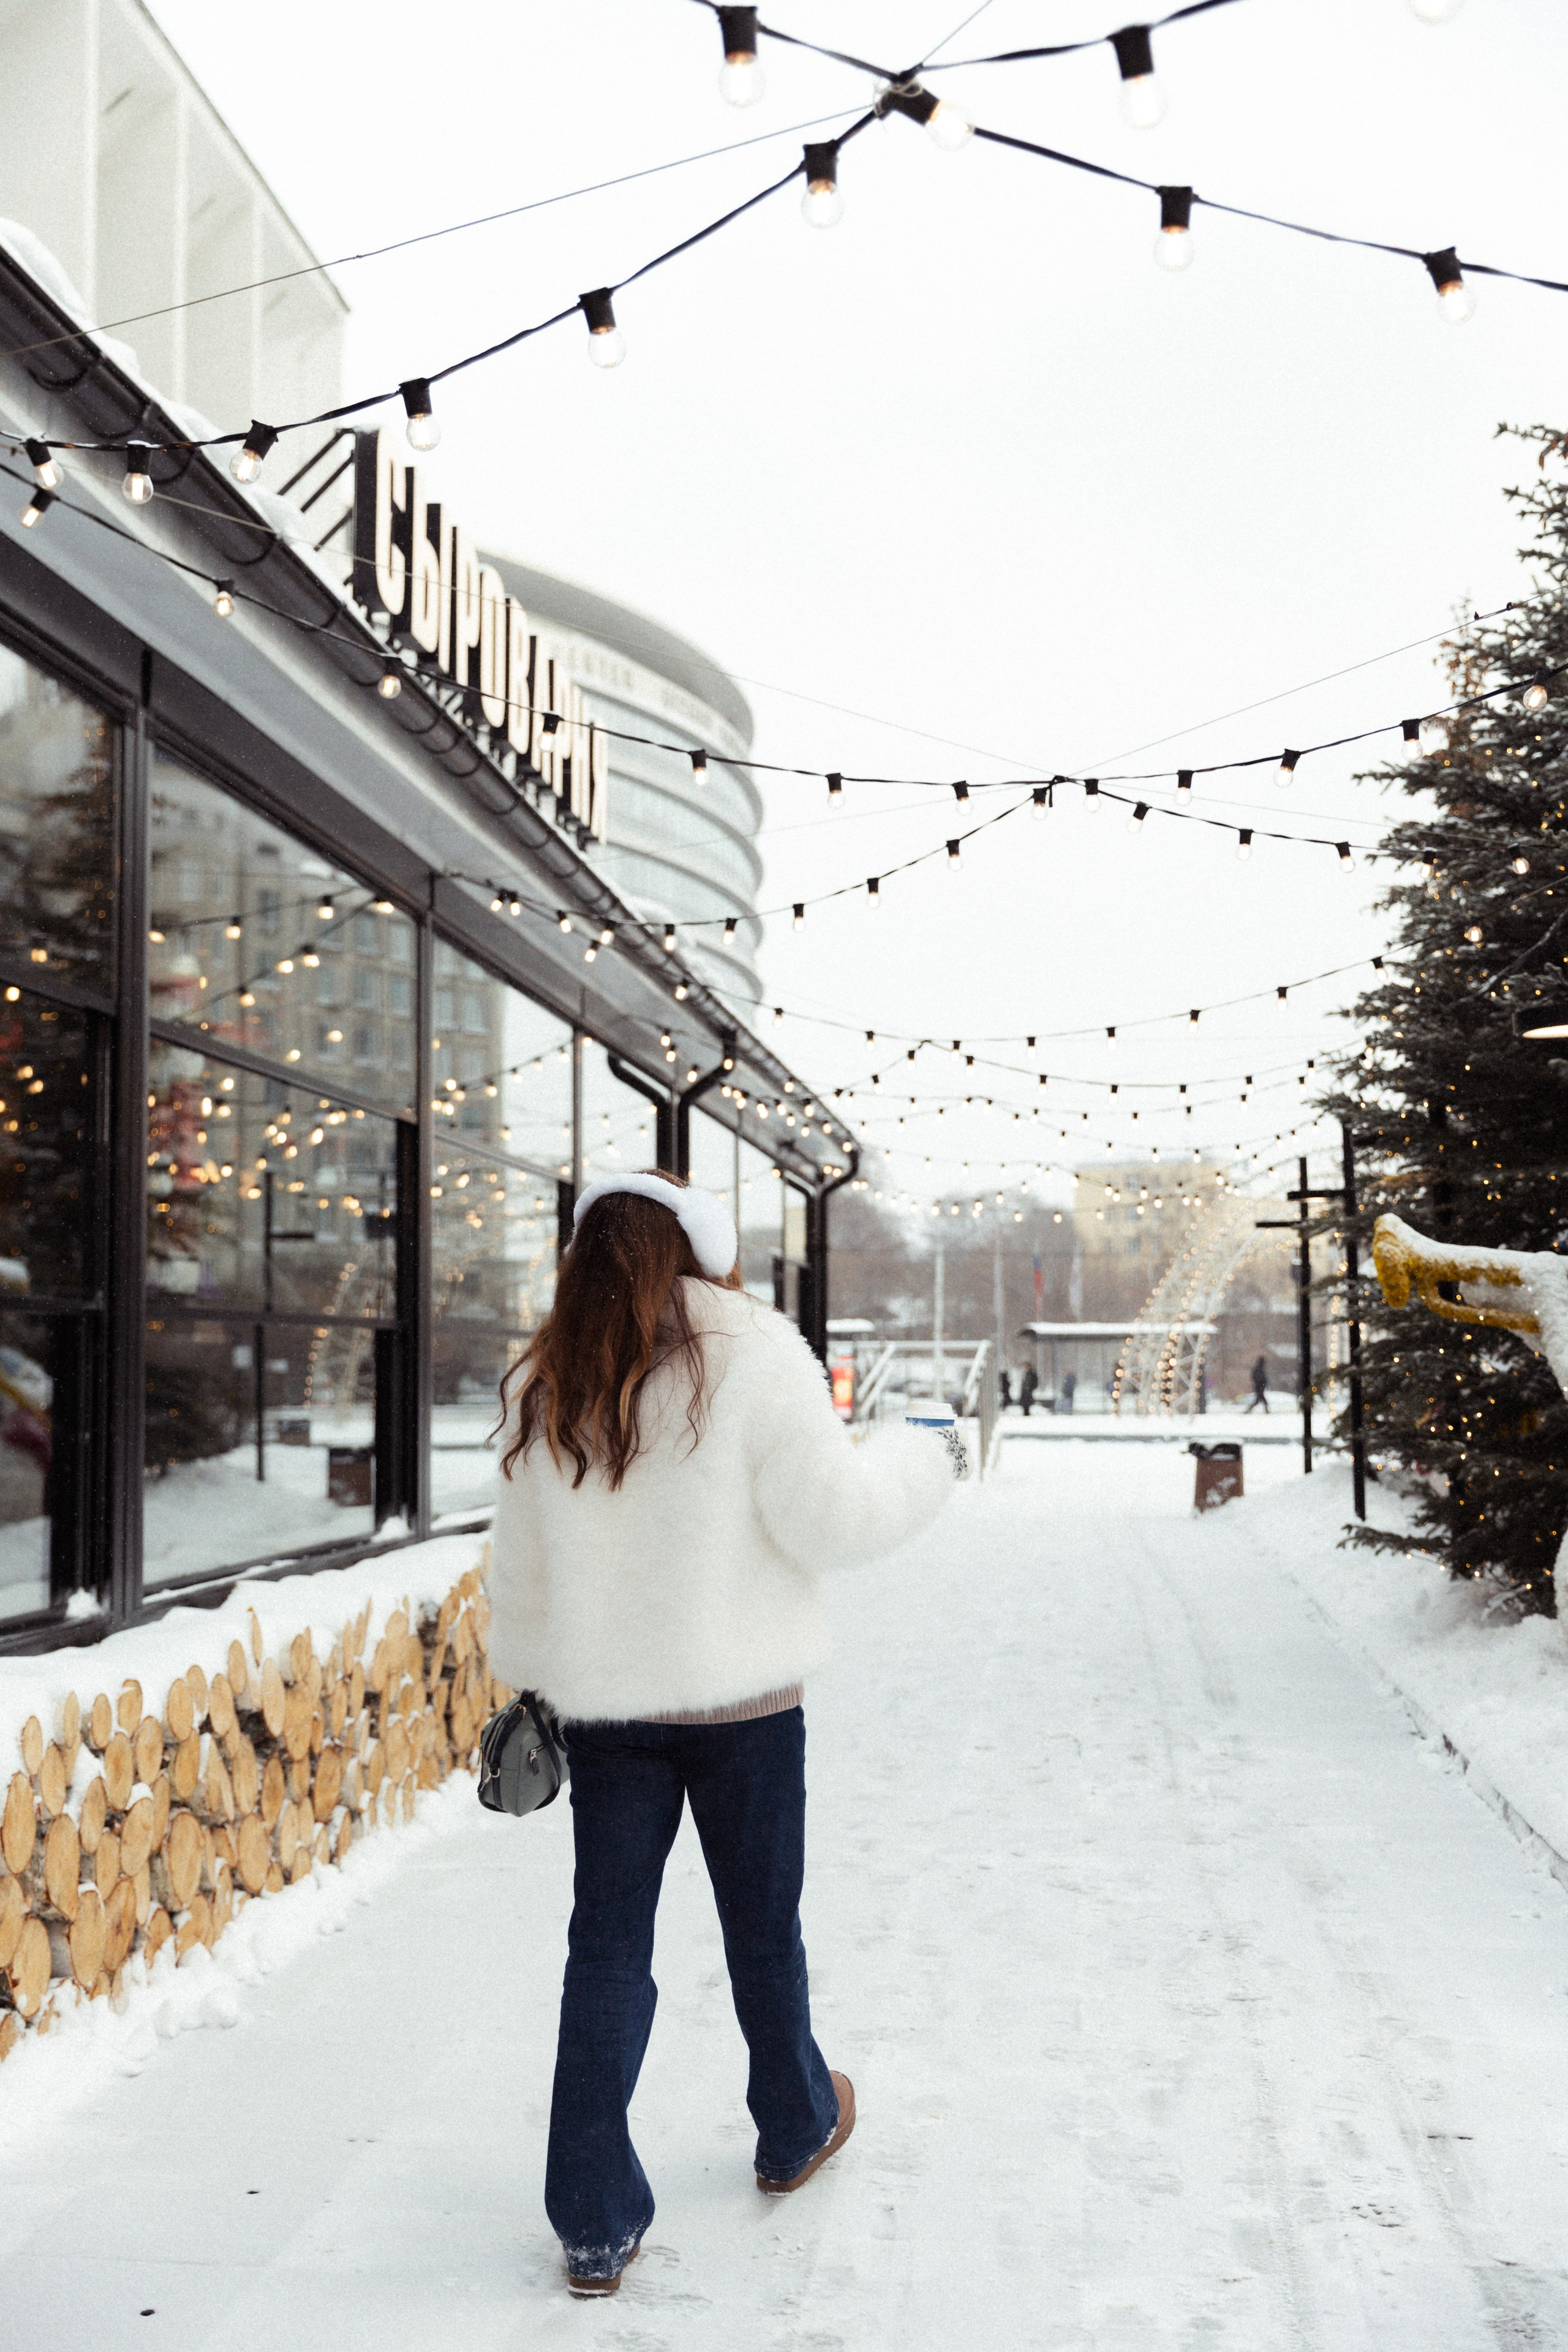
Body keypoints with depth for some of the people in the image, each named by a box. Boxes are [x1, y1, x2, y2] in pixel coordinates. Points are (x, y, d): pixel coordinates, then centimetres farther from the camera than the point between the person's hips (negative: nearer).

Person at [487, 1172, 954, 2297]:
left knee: (608, 1944, 7)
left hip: (604, 1700, 3)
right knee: (762, 1923, 16)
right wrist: (917, 1461, 5)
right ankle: (797, 2129, 38)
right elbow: (830, 1513, -13)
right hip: (742, 1695, -3)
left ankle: (596, 2223, 8)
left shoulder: (545, 1386, 3)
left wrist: (532, 1679, 21)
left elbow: (522, 1562, 9)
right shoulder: (750, 1355, -12)